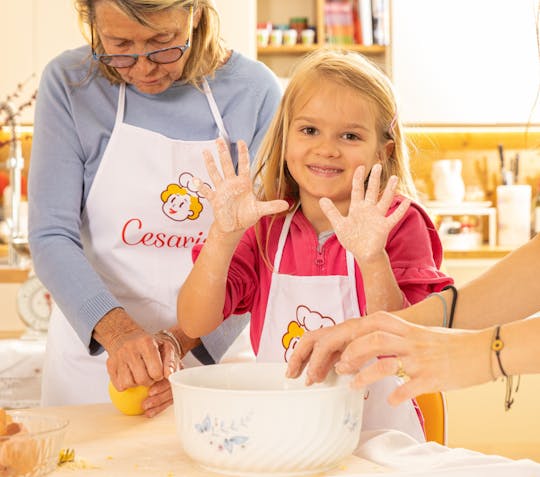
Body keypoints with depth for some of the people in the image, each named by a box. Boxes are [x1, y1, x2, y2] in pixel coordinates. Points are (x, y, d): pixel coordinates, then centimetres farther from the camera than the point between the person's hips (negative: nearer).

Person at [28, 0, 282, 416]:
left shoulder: (255, 91, -8)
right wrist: (117, 330, -27)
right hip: (93, 354, 0)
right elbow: (52, 238, -12)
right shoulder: (69, 83, -8)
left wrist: (183, 339, -19)